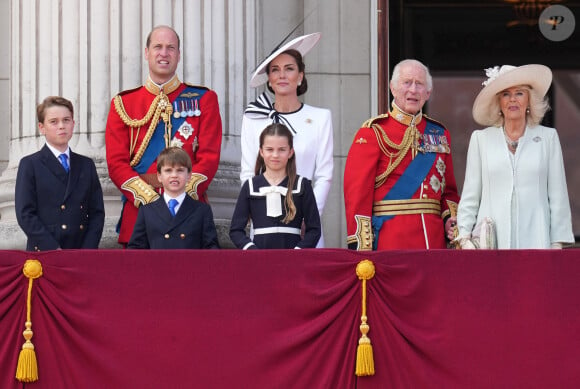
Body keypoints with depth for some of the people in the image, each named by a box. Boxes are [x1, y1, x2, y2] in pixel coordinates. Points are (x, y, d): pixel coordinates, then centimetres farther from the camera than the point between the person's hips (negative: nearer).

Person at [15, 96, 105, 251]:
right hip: (44, 254, -3)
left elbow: (97, 212, 12)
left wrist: (87, 251, -4)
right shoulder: (29, 165, 5)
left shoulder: (87, 165, 17)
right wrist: (55, 250, -12)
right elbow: (25, 215, -3)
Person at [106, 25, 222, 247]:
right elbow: (116, 162, 3)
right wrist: (149, 198, -12)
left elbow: (209, 157, 2)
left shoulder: (204, 99, 10)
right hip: (139, 210, 0)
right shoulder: (123, 103, 11)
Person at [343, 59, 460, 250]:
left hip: (434, 239, 5)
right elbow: (356, 190, -7)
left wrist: (451, 217, 0)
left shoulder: (440, 134, 16)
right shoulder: (373, 132, 0)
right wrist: (361, 247, -14)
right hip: (390, 241, -5)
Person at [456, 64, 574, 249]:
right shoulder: (480, 139, 11)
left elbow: (558, 196, 8)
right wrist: (464, 237, 2)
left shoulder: (548, 137, 9)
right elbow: (470, 195, 11)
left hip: (535, 240, 0)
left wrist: (557, 244, 2)